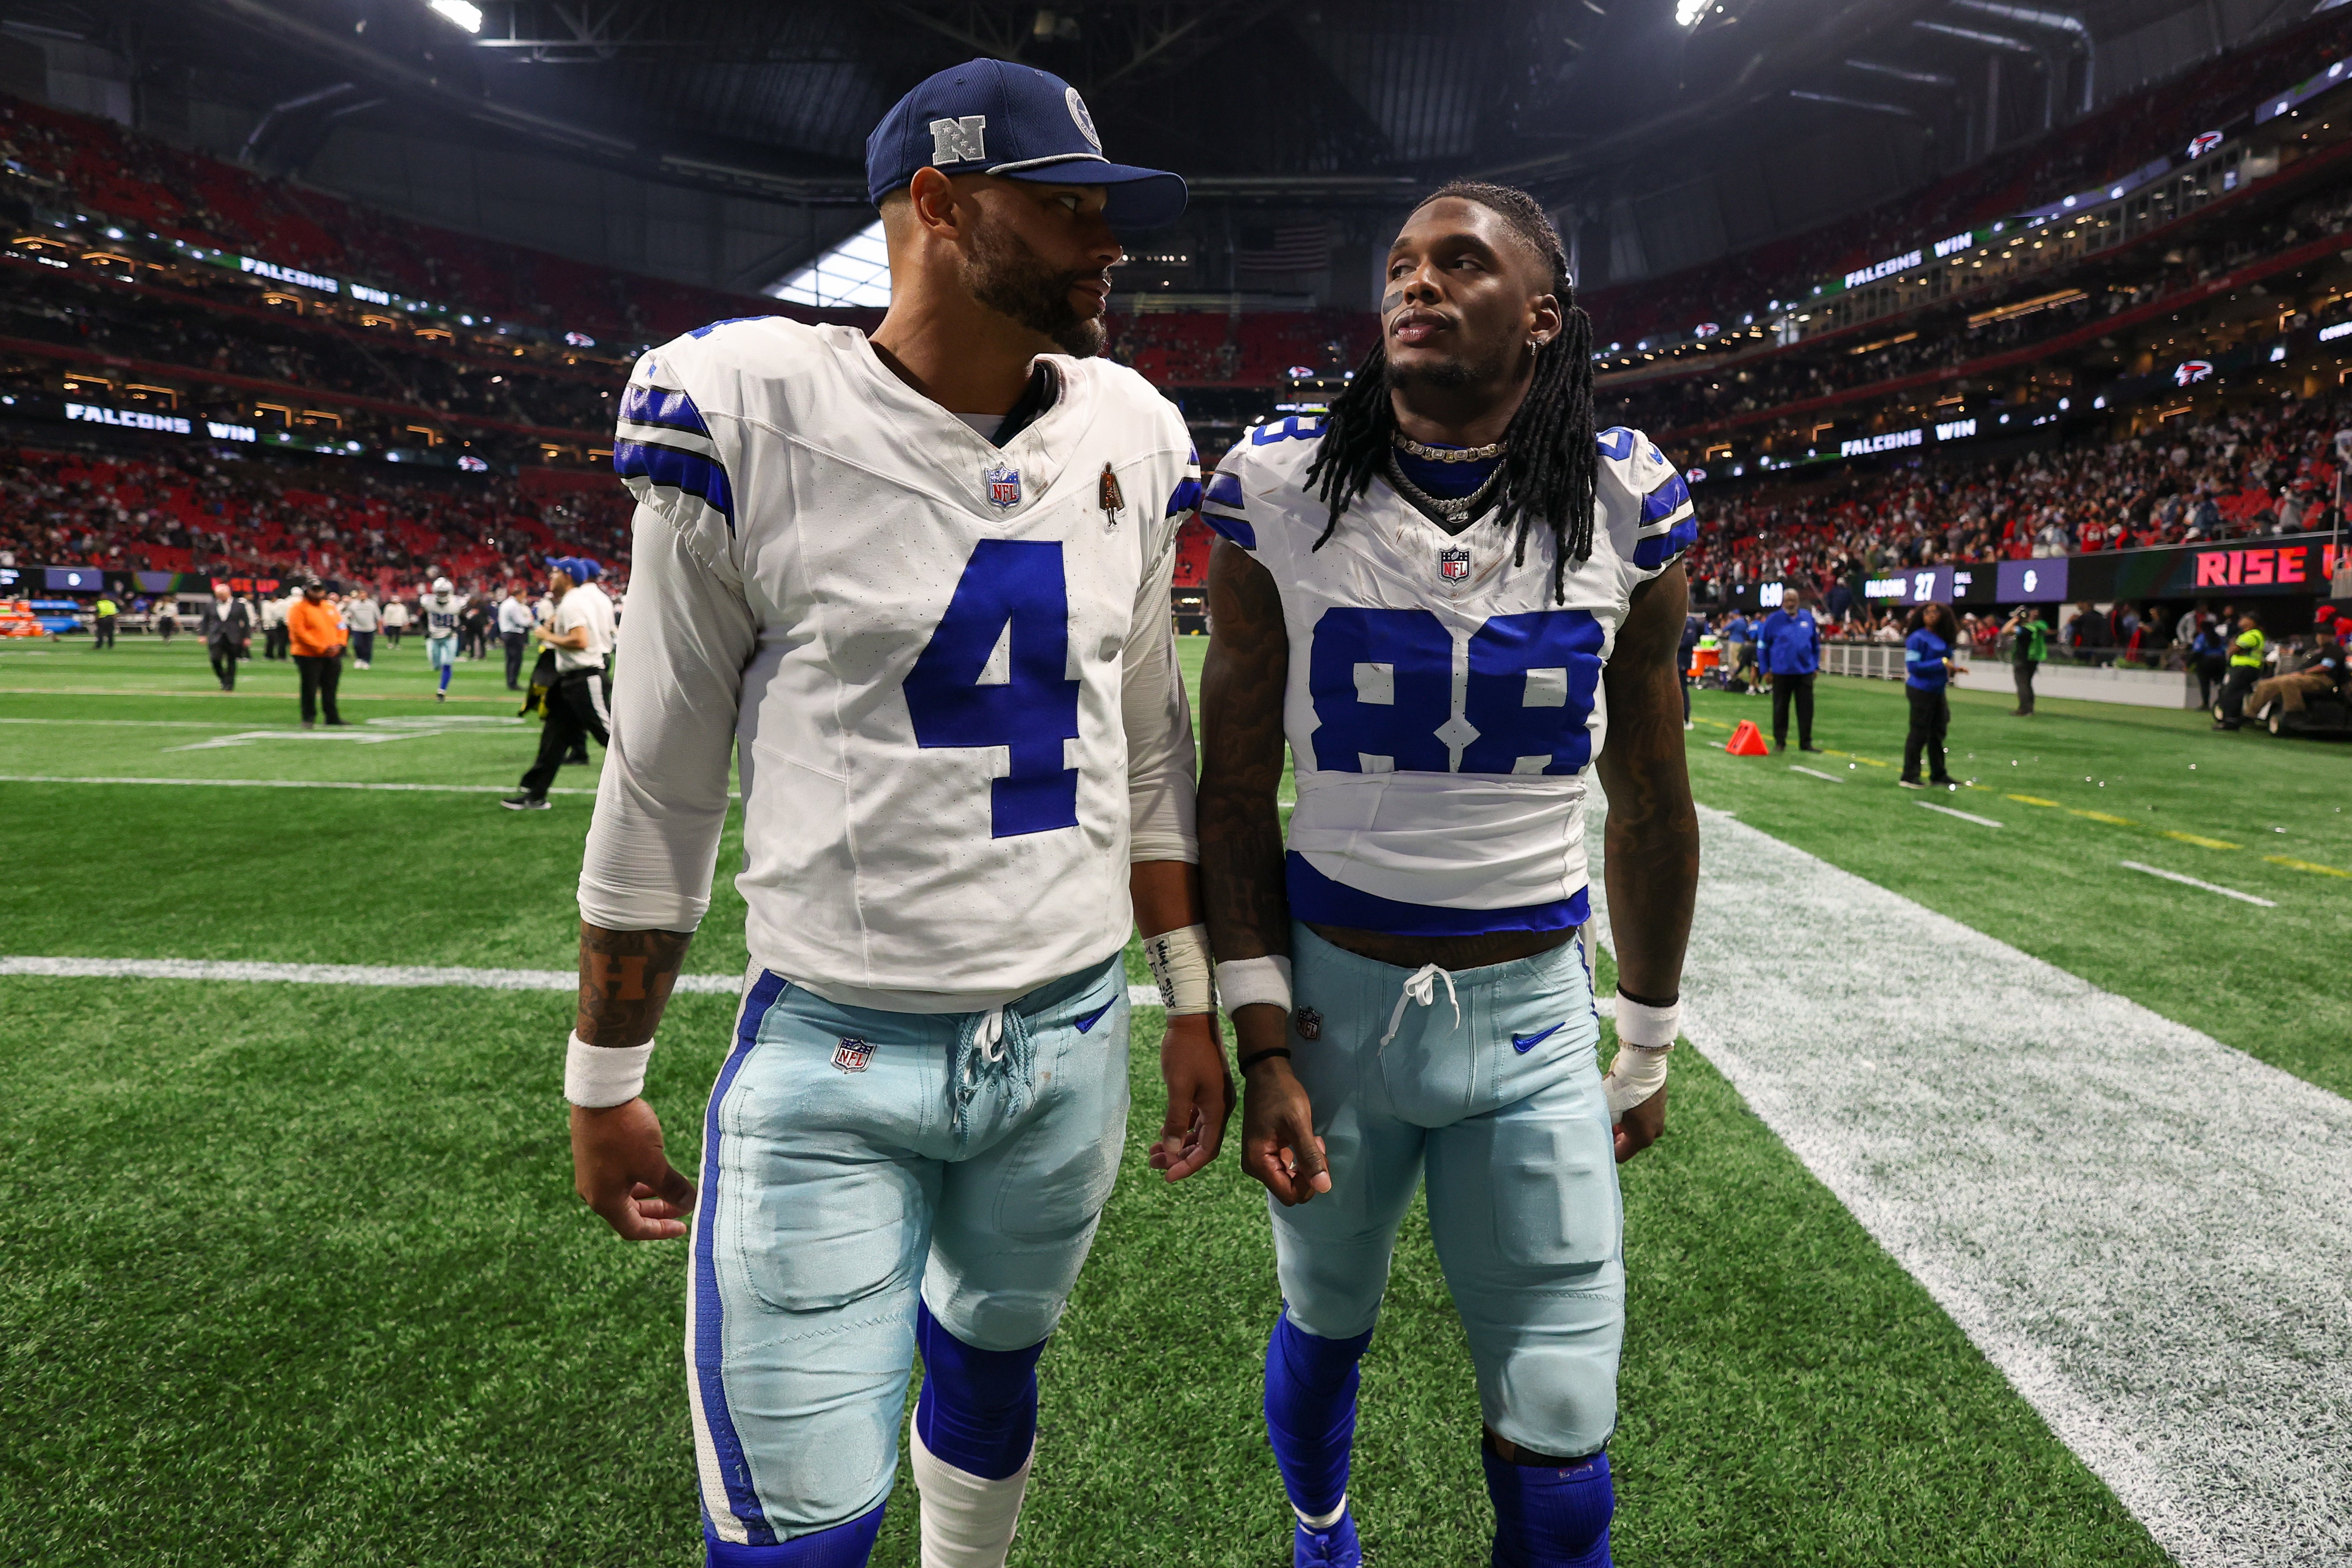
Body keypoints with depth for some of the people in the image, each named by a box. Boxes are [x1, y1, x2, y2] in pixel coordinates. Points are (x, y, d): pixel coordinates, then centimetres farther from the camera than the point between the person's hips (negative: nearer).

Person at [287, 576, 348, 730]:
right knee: (310, 688, -4)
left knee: (330, 688, 12)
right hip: (309, 656, -6)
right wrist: (322, 648, -18)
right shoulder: (299, 608, -6)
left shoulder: (330, 607, 15)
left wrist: (338, 644, -4)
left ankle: (332, 717, 20)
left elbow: (340, 626, 15)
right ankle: (308, 719, 5)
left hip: (333, 655, 6)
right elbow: (299, 632, -14)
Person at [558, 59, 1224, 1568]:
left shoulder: (1129, 441, 3)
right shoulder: (753, 420, -10)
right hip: (833, 1062, -4)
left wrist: (1194, 1003, 11)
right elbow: (661, 791, -3)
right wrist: (605, 1086, 3)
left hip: (1073, 1042, 4)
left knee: (991, 1368, 24)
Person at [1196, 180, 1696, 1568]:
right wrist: (1263, 1040, -7)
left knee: (1558, 1444, 4)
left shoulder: (1628, 506, -4)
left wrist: (1649, 1049, 11)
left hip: (1533, 1013, 0)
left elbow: (1652, 805, 5)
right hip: (1334, 990, 0)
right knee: (1326, 1325, 22)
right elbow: (1237, 793, -3)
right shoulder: (1283, 491, -7)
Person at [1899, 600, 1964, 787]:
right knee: (1919, 733, -4)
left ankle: (1938, 775, 24)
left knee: (1938, 733, 14)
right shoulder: (1918, 638, -12)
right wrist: (1942, 663, -20)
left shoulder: (1944, 639, 11)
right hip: (1921, 691, -8)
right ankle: (1909, 777, 5)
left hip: (1938, 691, 8)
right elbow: (1913, 666, -19)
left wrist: (1954, 669, 1)